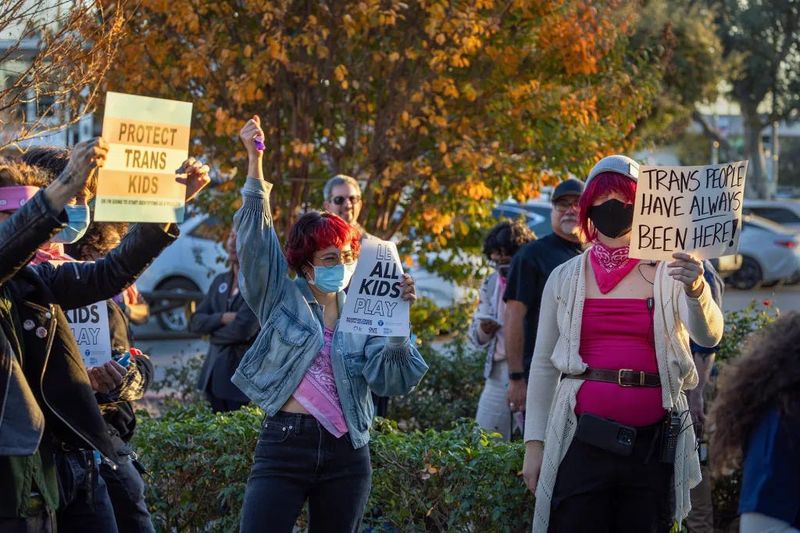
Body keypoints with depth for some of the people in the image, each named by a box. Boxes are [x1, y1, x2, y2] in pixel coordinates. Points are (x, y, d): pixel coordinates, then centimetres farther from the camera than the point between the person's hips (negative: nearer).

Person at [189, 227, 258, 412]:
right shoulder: (220, 281, 13)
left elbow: (242, 329, -19)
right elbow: (195, 322, 8)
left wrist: (213, 332, -1)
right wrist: (222, 319, -11)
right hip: (214, 376, 6)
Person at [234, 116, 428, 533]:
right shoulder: (282, 299, 5)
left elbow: (390, 380, -3)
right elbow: (255, 239, -7)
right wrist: (255, 161, -17)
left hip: (345, 455, 3)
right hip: (283, 446, -3)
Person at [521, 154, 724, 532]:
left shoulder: (667, 274, 3)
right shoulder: (564, 278, 8)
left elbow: (708, 336, -12)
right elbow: (543, 365, 10)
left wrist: (697, 291, -33)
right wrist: (534, 444, 4)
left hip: (653, 442, 0)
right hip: (582, 440, 0)